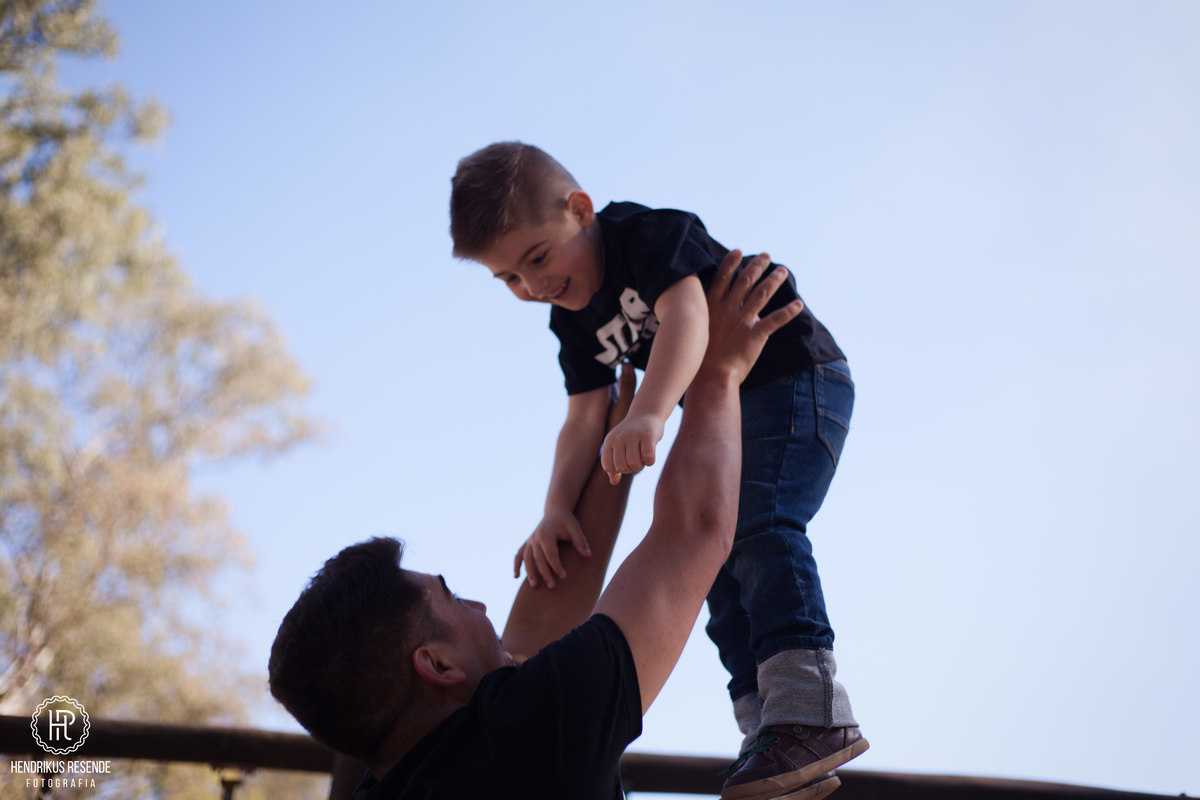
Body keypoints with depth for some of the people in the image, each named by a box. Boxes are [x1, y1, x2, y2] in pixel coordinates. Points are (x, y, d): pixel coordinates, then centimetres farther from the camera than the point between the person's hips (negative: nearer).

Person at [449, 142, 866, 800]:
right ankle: (766, 726, 6)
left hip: (796, 380, -10)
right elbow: (584, 421, -2)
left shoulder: (650, 233, -20)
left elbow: (685, 313, -39)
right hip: (721, 414, 10)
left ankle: (809, 703, -38)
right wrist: (557, 511, -20)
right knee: (717, 563, 5)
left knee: (756, 519, -29)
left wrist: (647, 415, -56)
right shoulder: (574, 323, 4)